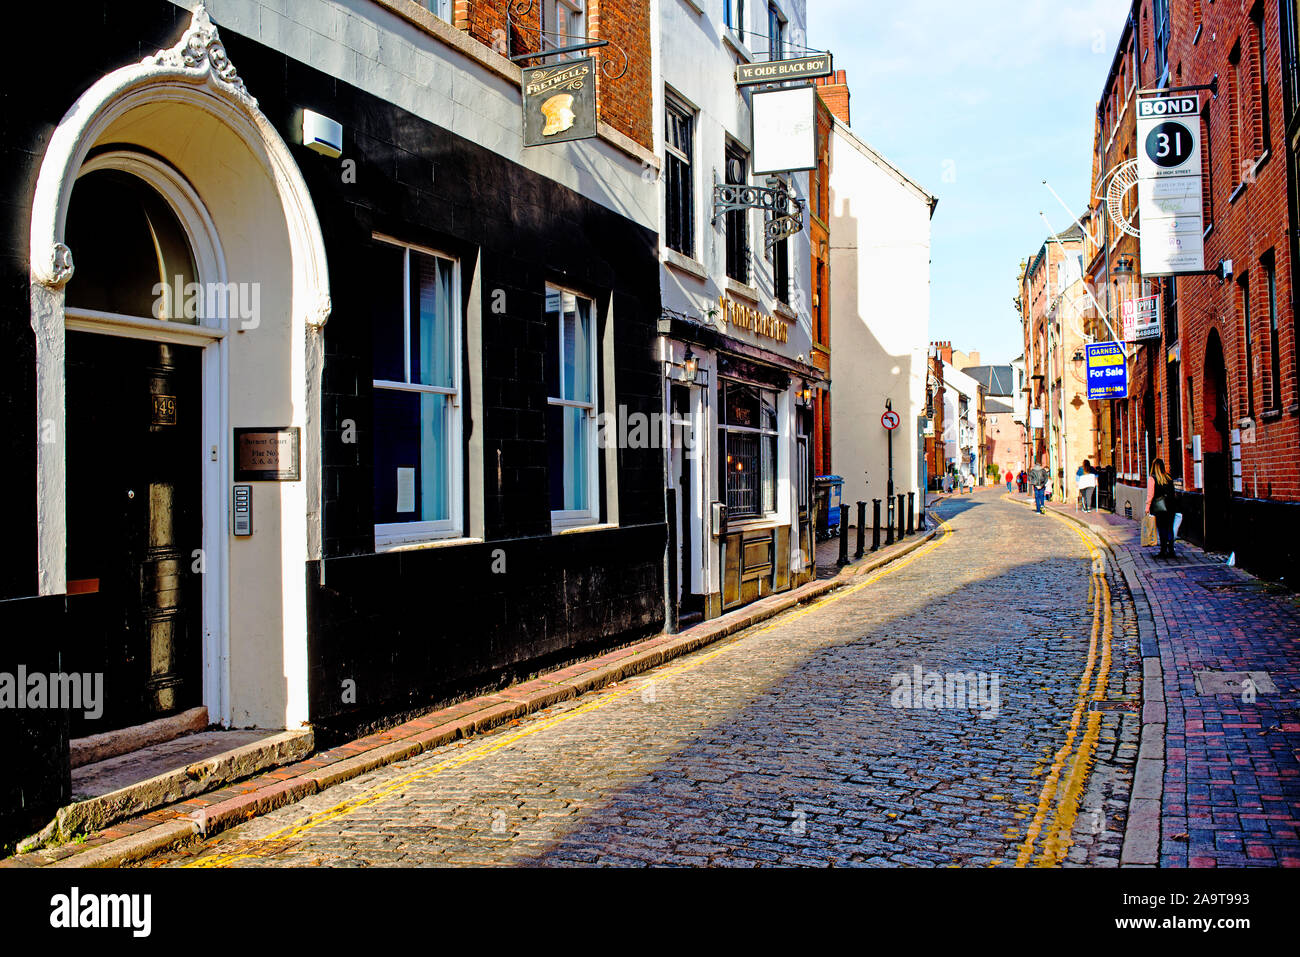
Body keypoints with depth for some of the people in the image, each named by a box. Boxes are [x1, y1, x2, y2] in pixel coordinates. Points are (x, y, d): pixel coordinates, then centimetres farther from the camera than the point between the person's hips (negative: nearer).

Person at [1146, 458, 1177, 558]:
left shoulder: (1152, 478, -8)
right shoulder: (1169, 477, 6)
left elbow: (1150, 495, -9)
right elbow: (1173, 492, 9)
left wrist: (1147, 508, -3)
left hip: (1159, 507, -4)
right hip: (1170, 506, 4)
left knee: (1162, 530, -1)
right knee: (1170, 529, 10)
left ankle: (1163, 551, 0)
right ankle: (1171, 550, 11)